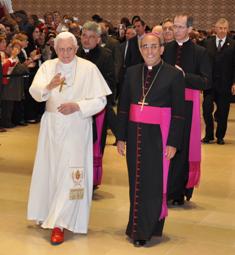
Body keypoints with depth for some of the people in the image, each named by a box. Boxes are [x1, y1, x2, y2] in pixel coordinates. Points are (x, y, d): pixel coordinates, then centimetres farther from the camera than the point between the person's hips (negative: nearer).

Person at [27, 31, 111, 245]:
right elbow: (34, 91, -7)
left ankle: (58, 223, -2)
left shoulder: (89, 68, -5)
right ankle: (50, 214, 31)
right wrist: (49, 86, -28)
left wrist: (77, 106, -20)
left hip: (76, 127, -4)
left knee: (69, 173, -8)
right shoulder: (48, 66, 5)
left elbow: (100, 100, -5)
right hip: (51, 126, 4)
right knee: (50, 169, 12)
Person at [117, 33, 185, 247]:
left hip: (158, 136, -3)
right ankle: (137, 227, 23)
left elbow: (178, 112, -5)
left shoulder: (174, 74, -5)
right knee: (136, 182, 10)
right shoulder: (132, 72, 6)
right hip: (135, 134, 4)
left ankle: (145, 230, 10)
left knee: (153, 183, 0)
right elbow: (123, 106, 8)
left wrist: (173, 142, -9)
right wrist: (121, 137, 4)